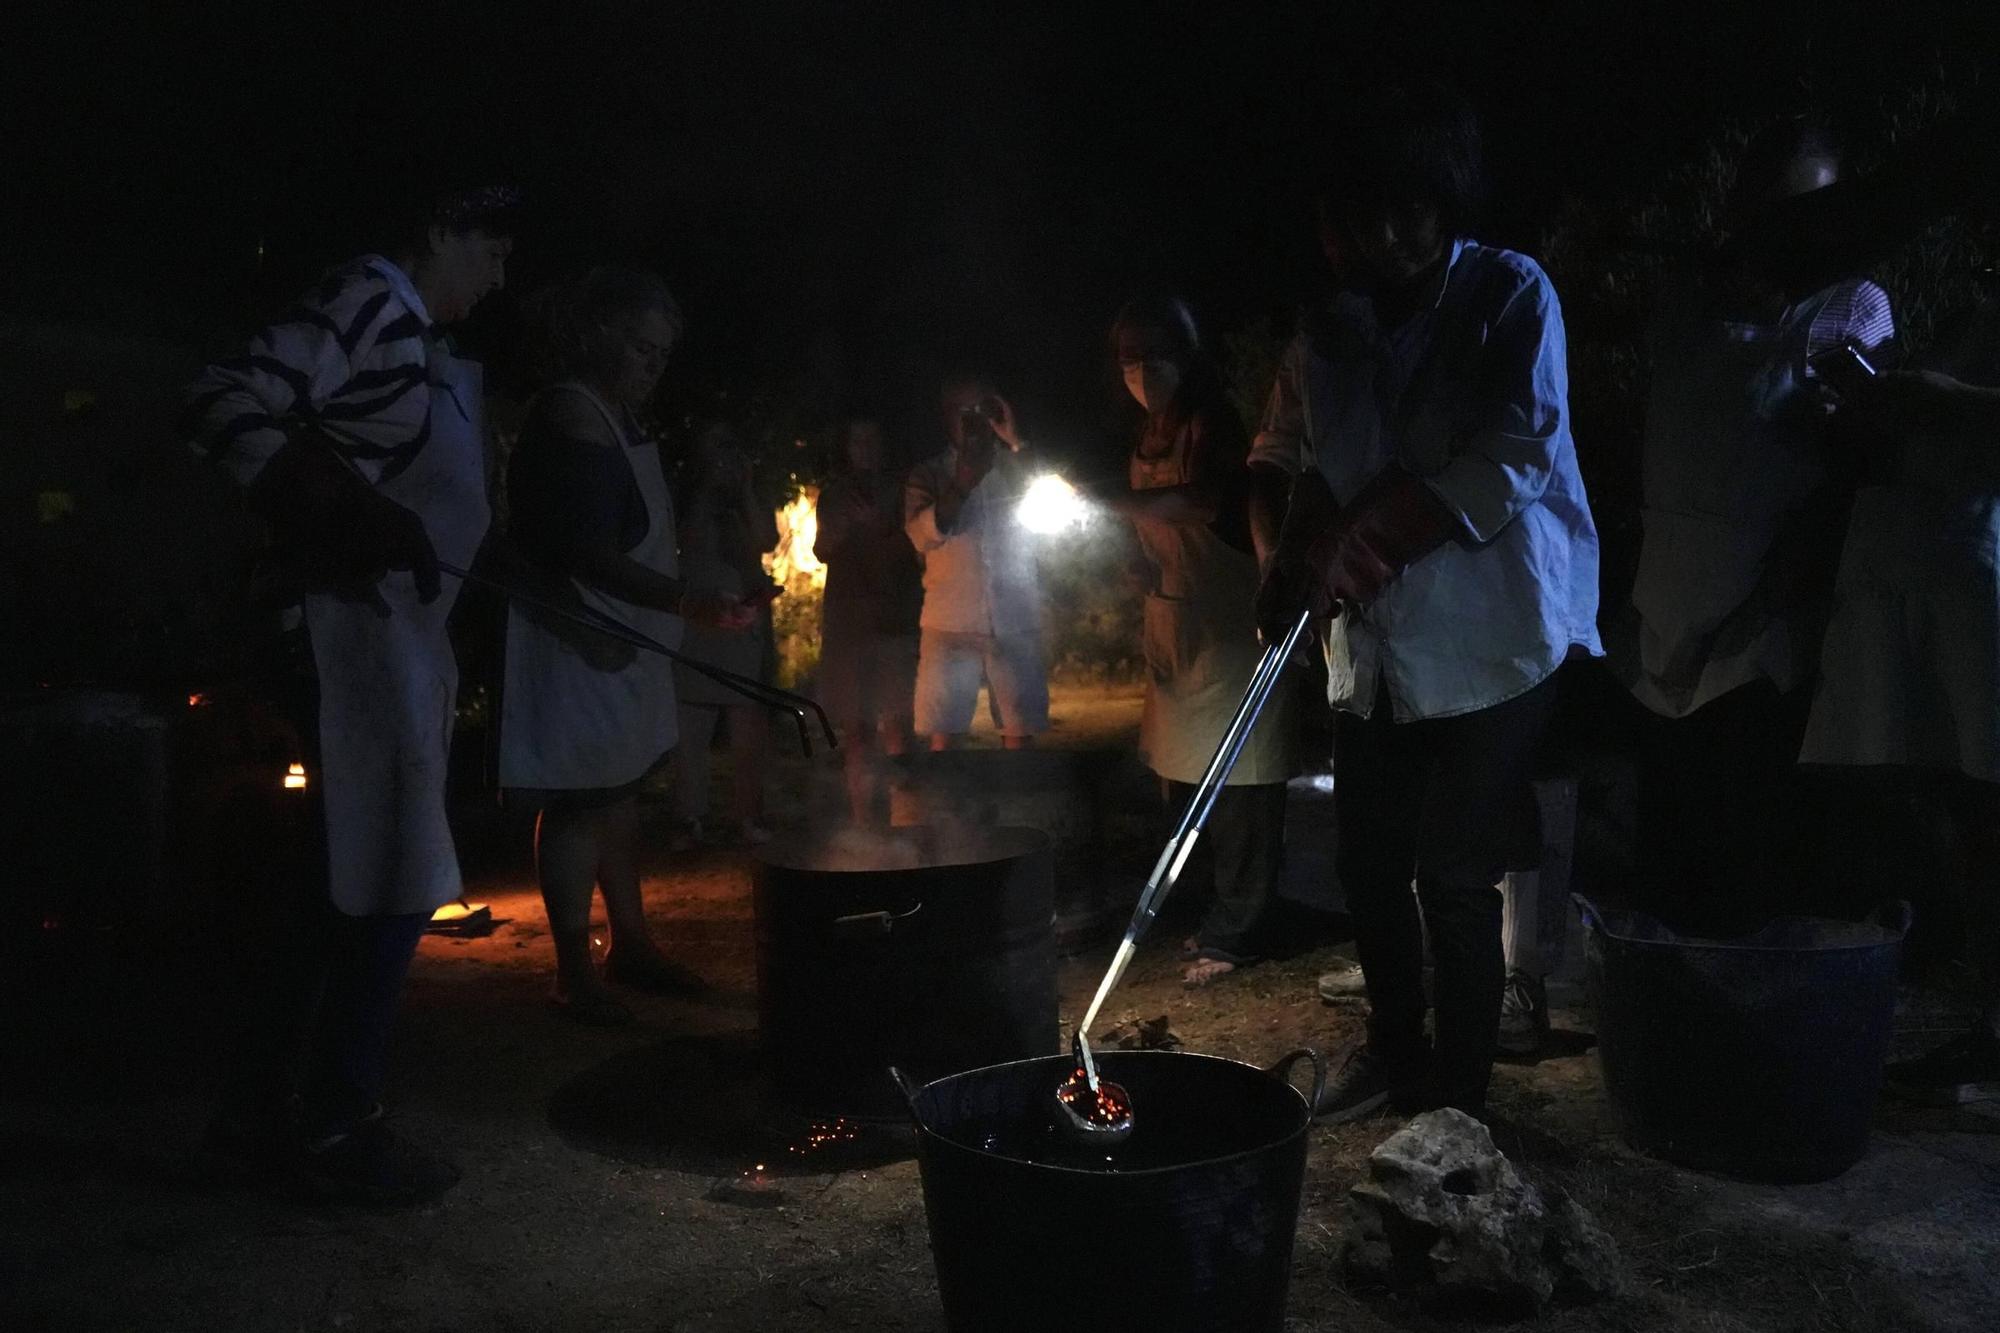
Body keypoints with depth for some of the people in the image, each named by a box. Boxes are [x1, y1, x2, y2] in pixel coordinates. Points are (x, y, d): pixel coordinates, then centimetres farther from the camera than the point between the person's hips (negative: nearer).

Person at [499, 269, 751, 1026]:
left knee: (620, 794, 15)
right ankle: (573, 973, 3)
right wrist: (686, 602, -30)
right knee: (580, 802, -5)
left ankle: (630, 945, 25)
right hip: (577, 647, -10)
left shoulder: (616, 416, 15)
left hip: (619, 646, 10)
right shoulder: (571, 413, -15)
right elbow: (583, 552, -23)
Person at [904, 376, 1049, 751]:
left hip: (1015, 624, 1)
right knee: (942, 737, -3)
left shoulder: (1016, 467, 13)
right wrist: (961, 485, -14)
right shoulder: (929, 475, 10)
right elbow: (923, 534, -5)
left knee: (1020, 733, -1)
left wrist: (1015, 442, -7)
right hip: (950, 625, -1)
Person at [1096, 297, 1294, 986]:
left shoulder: (1211, 426, -9)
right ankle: (1217, 921, 20)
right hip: (1173, 628, 8)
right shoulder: (1147, 441, 16)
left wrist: (1106, 499, -35)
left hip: (1227, 631, -8)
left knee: (1236, 791, -6)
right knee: (1186, 788, 9)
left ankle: (1232, 934, 0)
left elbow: (1197, 499, -28)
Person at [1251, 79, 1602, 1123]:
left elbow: (1517, 453, -17)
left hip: (1490, 635, -5)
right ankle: (1394, 1048, 33)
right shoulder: (1330, 331, 7)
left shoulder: (1510, 295, -6)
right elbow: (1278, 459, 13)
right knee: (1369, 861, 12)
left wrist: (1359, 540, -21)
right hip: (1372, 641, 5)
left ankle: (1460, 1094, 13)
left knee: (1455, 874, -3)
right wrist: (1285, 557, -8)